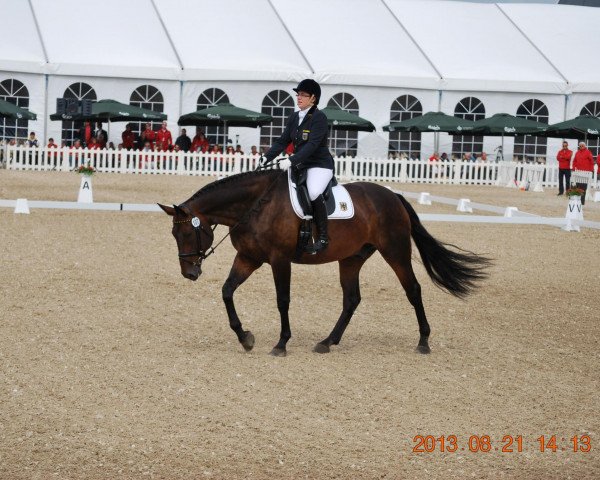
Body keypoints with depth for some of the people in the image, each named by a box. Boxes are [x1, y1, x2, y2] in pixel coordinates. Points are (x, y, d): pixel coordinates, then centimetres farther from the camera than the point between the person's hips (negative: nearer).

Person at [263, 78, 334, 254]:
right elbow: (282, 141, 10)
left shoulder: (319, 118, -12)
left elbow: (312, 144, -23)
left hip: (320, 165, -9)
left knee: (313, 192, -35)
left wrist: (292, 160, -33)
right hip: (299, 165, 9)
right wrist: (266, 158, -5)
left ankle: (323, 238, -27)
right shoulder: (294, 118, 11)